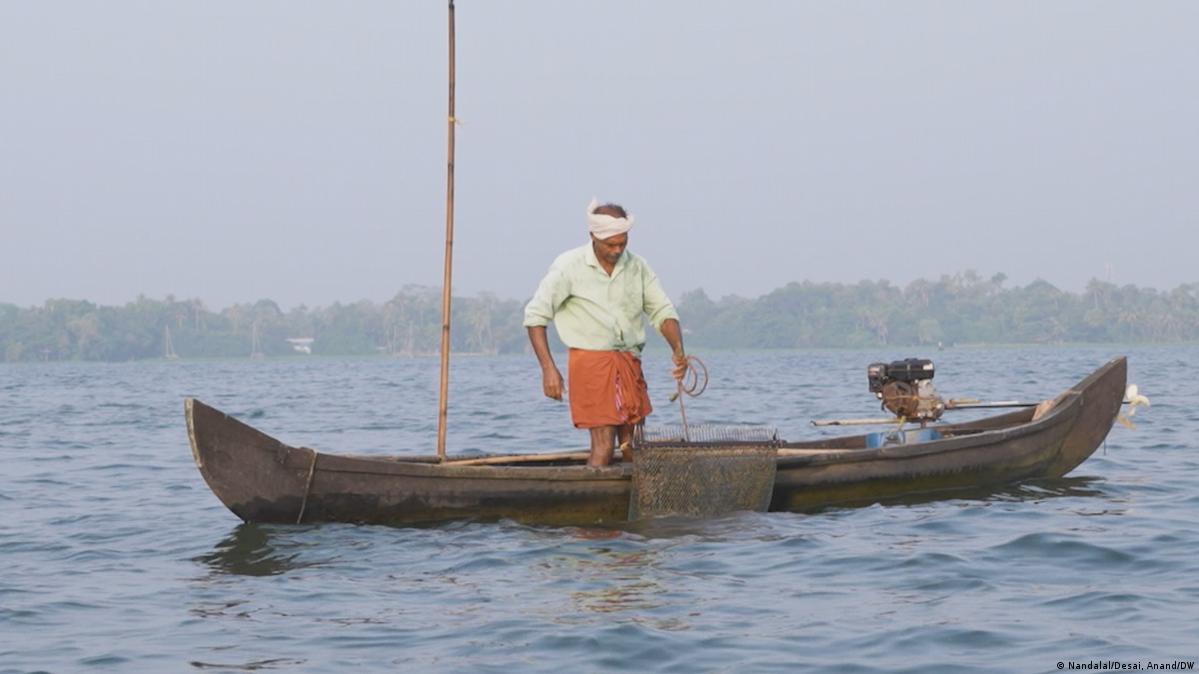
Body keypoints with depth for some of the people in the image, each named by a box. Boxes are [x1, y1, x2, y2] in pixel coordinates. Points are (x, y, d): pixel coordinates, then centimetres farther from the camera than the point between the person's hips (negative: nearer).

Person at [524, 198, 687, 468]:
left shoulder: (637, 267, 6)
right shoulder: (569, 266, -6)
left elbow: (662, 311, 9)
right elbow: (536, 315, -3)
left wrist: (678, 350, -11)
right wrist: (548, 368, -13)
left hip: (629, 362, 5)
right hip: (590, 362, -5)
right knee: (604, 445, -13)